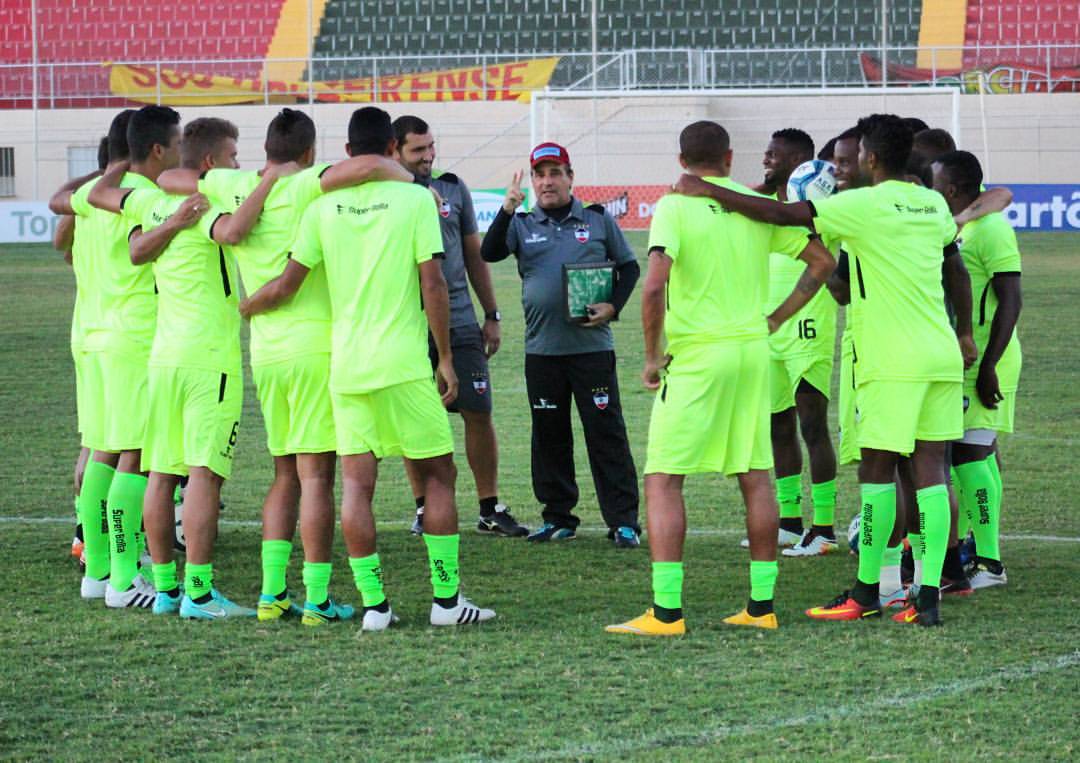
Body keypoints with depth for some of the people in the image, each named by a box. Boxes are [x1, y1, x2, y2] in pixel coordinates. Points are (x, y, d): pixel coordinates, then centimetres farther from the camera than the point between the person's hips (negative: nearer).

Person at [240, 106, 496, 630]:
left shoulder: (323, 208, 3)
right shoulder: (415, 199, -4)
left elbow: (286, 285, 4)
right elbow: (432, 283, -7)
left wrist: (240, 309, 23)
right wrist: (445, 358, 1)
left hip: (346, 366, 3)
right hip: (405, 362, -3)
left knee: (356, 482, 4)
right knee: (437, 473, 8)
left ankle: (374, 603, 1)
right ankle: (446, 598, 6)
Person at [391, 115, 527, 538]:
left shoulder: (453, 188, 10)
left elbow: (474, 255, 16)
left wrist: (492, 315, 15)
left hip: (460, 322, 3)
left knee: (479, 413, 0)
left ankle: (491, 508, 7)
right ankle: (424, 507, 14)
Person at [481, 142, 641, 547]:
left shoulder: (598, 220, 7)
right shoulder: (522, 225, 8)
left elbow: (628, 266, 13)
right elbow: (490, 253, -9)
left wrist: (612, 307, -3)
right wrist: (508, 209, -22)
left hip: (592, 346, -2)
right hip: (542, 349, 2)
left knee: (606, 431, -4)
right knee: (549, 435, 8)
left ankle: (623, 520, -3)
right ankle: (558, 517, 18)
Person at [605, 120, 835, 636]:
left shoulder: (675, 207, -8)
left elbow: (654, 286, -19)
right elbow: (822, 261, 11)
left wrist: (652, 356, -9)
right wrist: (775, 319, 14)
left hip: (695, 356, -5)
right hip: (753, 349, 5)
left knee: (662, 481, -2)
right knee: (755, 479, 12)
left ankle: (666, 610, -8)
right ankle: (762, 604, 14)